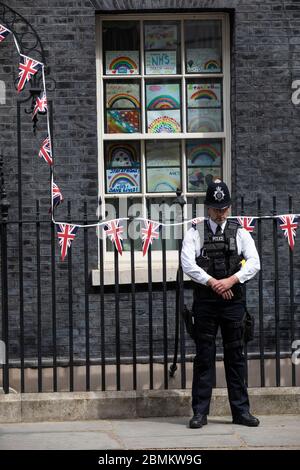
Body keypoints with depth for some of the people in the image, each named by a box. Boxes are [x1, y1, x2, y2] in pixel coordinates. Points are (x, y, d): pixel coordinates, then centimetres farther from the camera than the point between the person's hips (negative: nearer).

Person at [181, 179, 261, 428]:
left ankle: (241, 410, 10)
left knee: (235, 354, 4)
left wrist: (231, 280, -15)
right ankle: (200, 412, 5)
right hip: (205, 300, -1)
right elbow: (188, 264, -8)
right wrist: (213, 283, -14)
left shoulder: (240, 232, 8)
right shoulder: (195, 232, 4)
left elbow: (254, 262, -2)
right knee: (204, 355, 1)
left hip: (233, 299, 1)